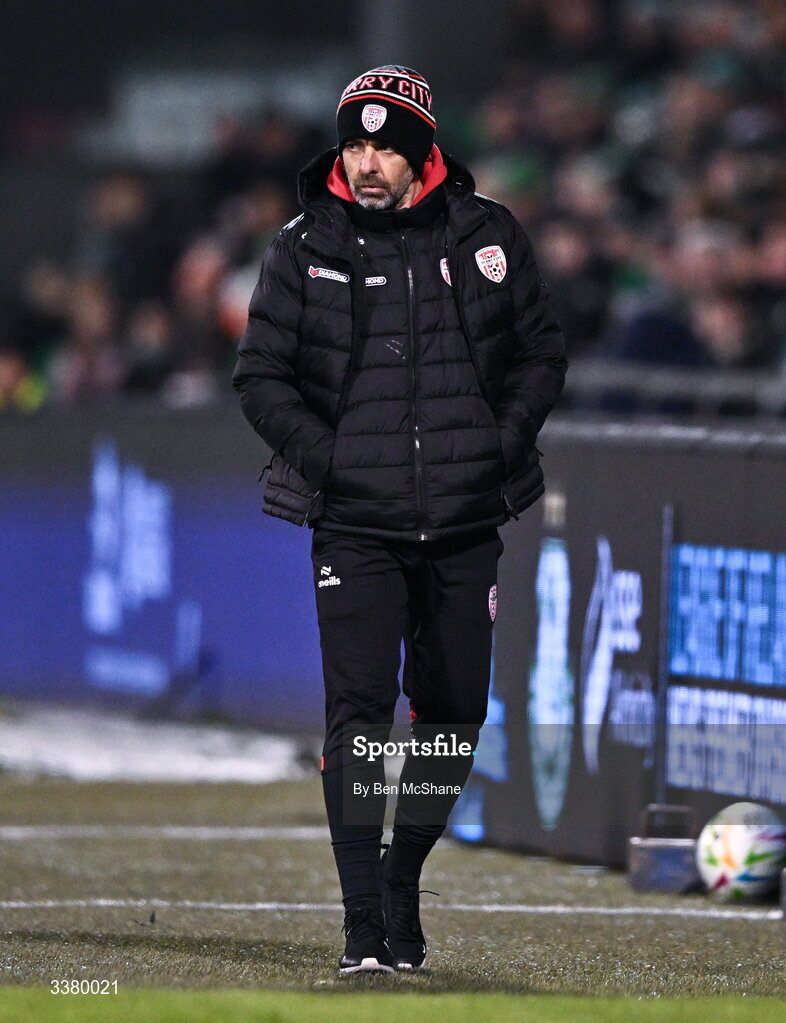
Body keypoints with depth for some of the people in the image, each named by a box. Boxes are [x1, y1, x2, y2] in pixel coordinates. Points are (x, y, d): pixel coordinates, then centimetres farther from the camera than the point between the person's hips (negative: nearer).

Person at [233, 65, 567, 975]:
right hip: (354, 523, -2)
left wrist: (504, 441, -3)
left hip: (465, 523, 2)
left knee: (455, 713, 8)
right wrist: (325, 455, -9)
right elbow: (261, 378, 5)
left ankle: (403, 878, 30)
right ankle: (363, 924, -11)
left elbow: (540, 352, 12)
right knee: (359, 707, -13)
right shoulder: (303, 250, 0)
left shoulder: (485, 234, 3)